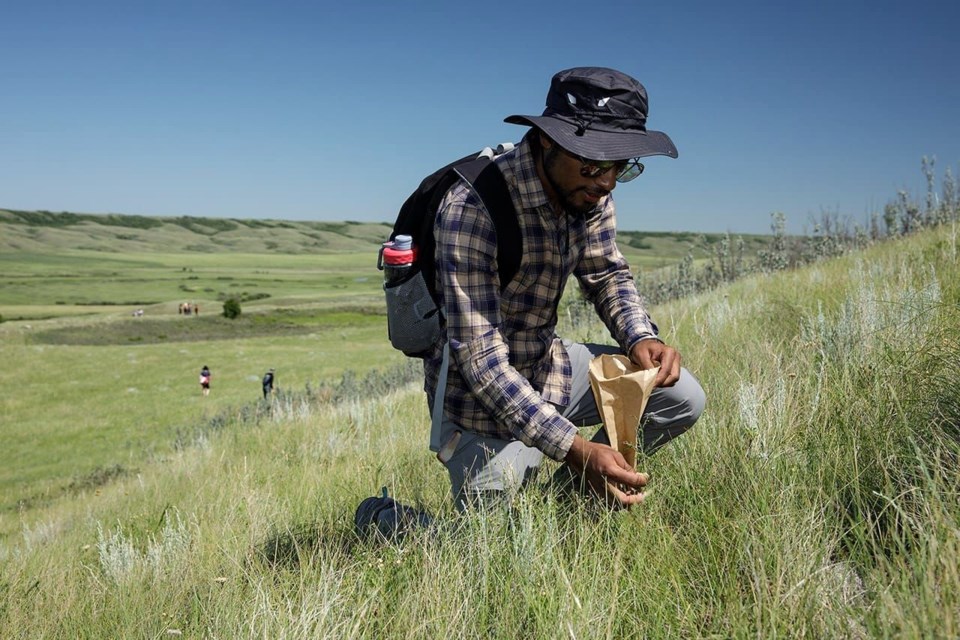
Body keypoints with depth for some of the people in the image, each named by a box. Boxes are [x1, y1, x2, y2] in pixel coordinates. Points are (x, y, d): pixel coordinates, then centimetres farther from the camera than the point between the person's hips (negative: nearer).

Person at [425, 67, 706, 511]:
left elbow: (607, 274, 8)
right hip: (482, 393, -6)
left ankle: (567, 494, 12)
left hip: (548, 363, 7)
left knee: (681, 397, -4)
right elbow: (481, 358, -32)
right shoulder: (470, 210, -30)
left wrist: (640, 338, -13)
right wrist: (572, 447, -38)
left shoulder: (589, 191, -8)